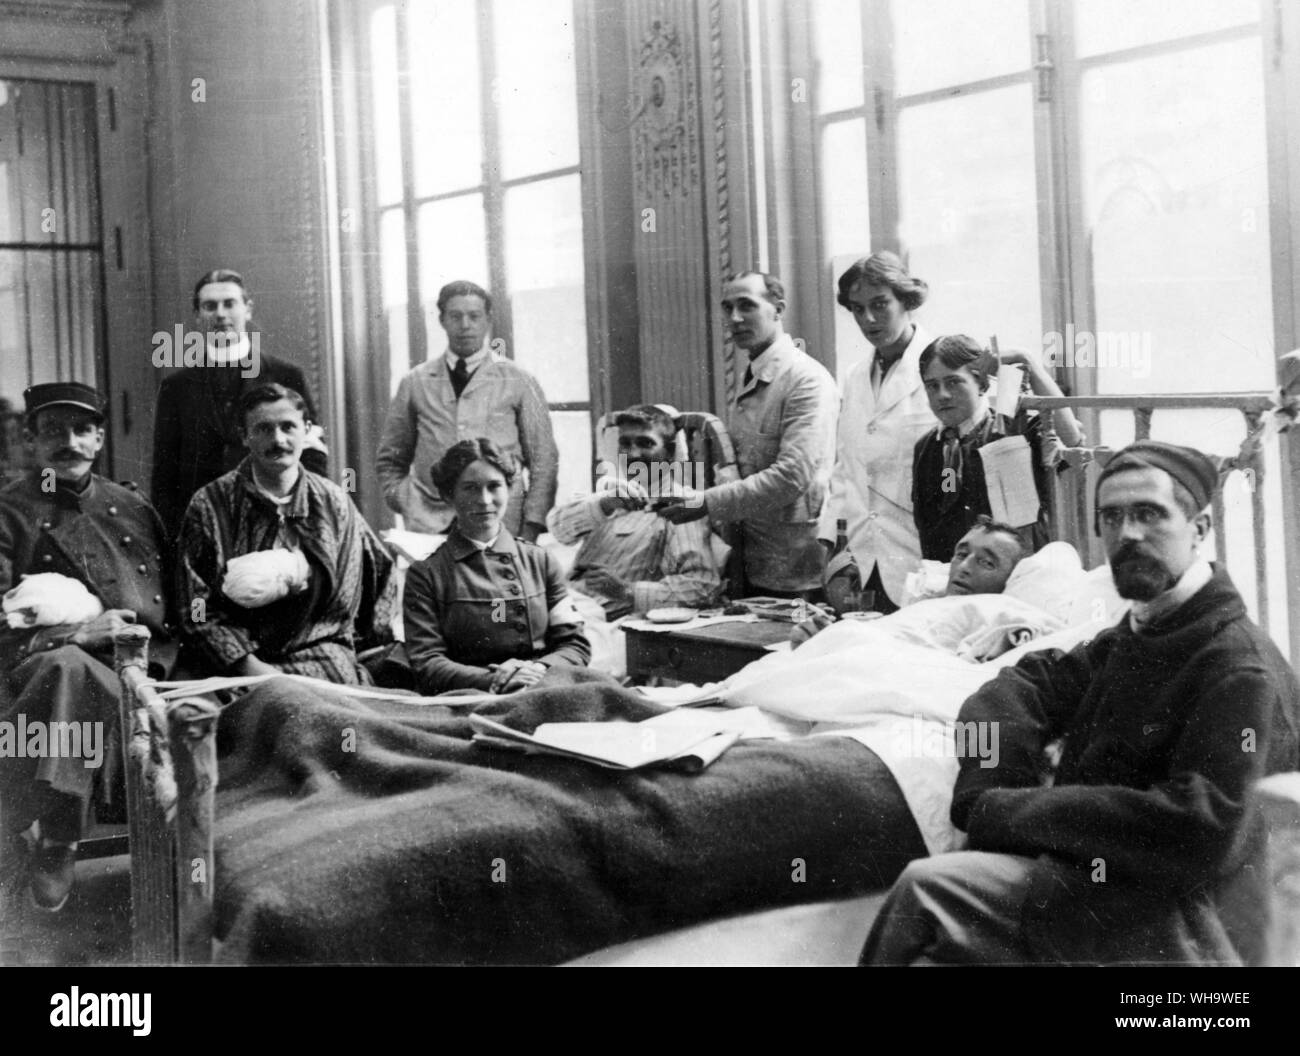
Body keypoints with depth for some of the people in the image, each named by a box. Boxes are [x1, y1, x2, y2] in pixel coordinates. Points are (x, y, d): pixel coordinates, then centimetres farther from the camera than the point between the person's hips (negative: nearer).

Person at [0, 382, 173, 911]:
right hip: (54, 666, -3)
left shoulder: (131, 506, 21)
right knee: (65, 665, -39)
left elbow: (178, 599, 24)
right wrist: (73, 634, -15)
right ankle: (56, 843, -31)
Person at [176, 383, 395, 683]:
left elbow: (381, 571, 22)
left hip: (318, 654, 2)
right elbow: (198, 608, -2)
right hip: (234, 665, -2)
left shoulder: (334, 502, 9)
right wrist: (251, 666, -15)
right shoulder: (209, 504, 2)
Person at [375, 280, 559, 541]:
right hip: (428, 528, 1)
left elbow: (544, 462, 5)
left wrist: (531, 530, -3)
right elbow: (390, 460, 18)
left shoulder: (519, 382, 7)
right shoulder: (416, 383, 11)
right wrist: (406, 505, 3)